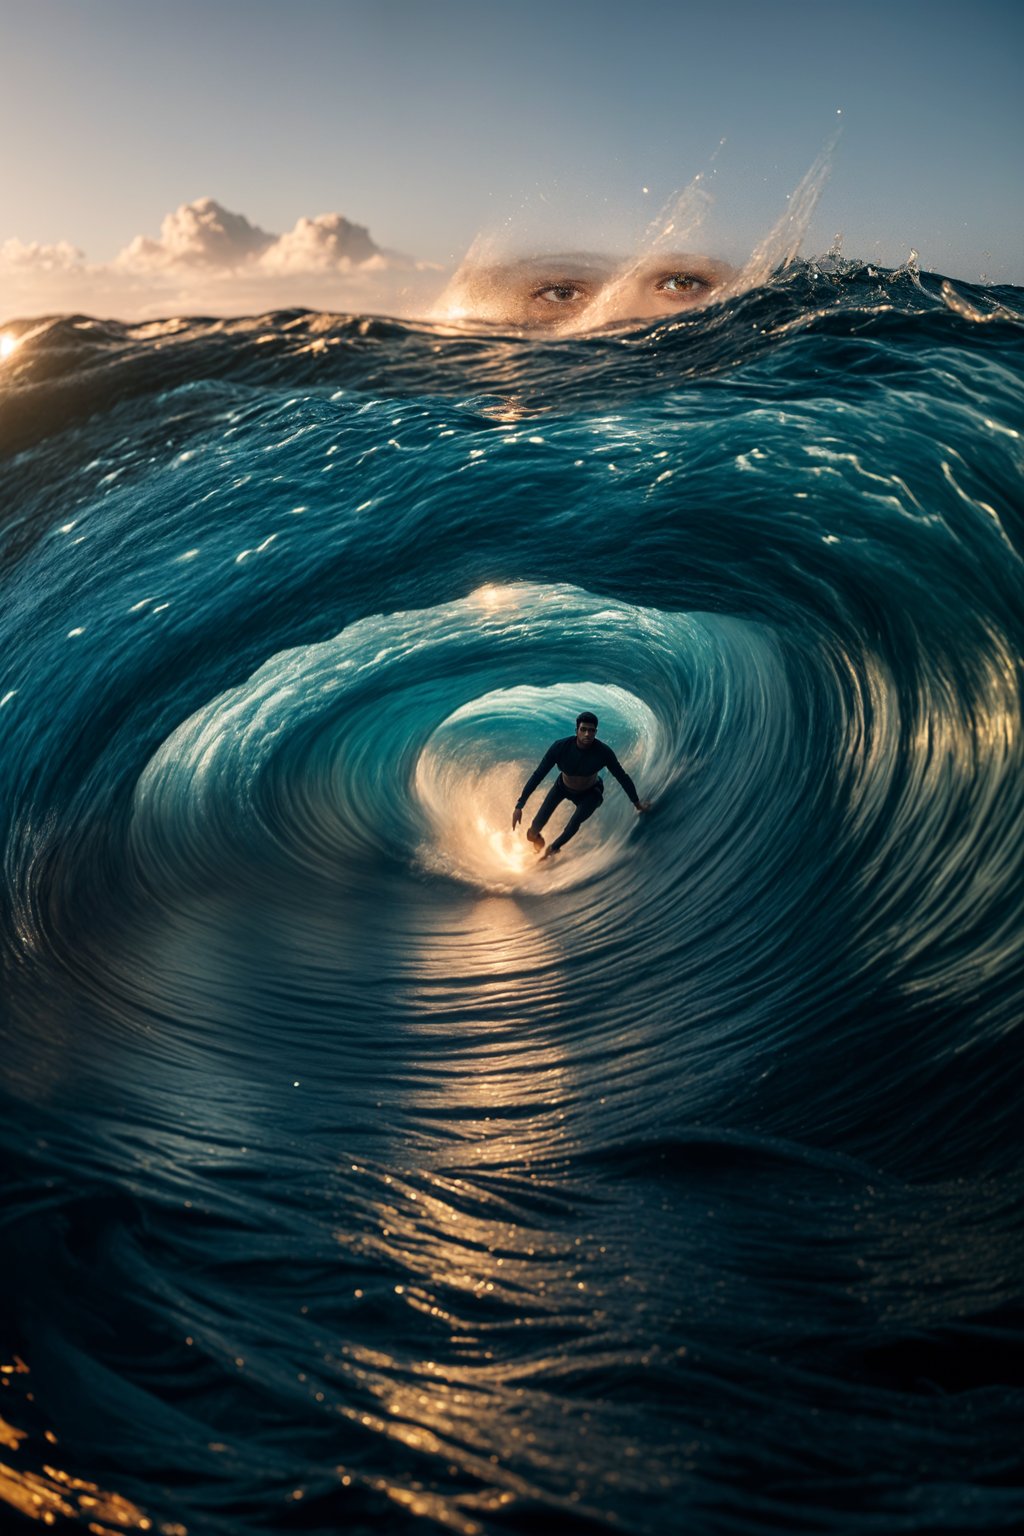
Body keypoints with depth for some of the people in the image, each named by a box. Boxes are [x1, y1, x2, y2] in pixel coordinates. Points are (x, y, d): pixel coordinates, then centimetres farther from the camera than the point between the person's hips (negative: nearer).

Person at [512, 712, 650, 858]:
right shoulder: (560, 747, -33)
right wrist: (519, 806, -32)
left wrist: (637, 803, -5)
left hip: (590, 793, 0)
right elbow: (538, 775, -29)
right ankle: (534, 833, 36)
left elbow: (622, 777, -16)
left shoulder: (603, 752, -32)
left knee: (574, 824, -27)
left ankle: (553, 848, 6)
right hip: (564, 786, 0)